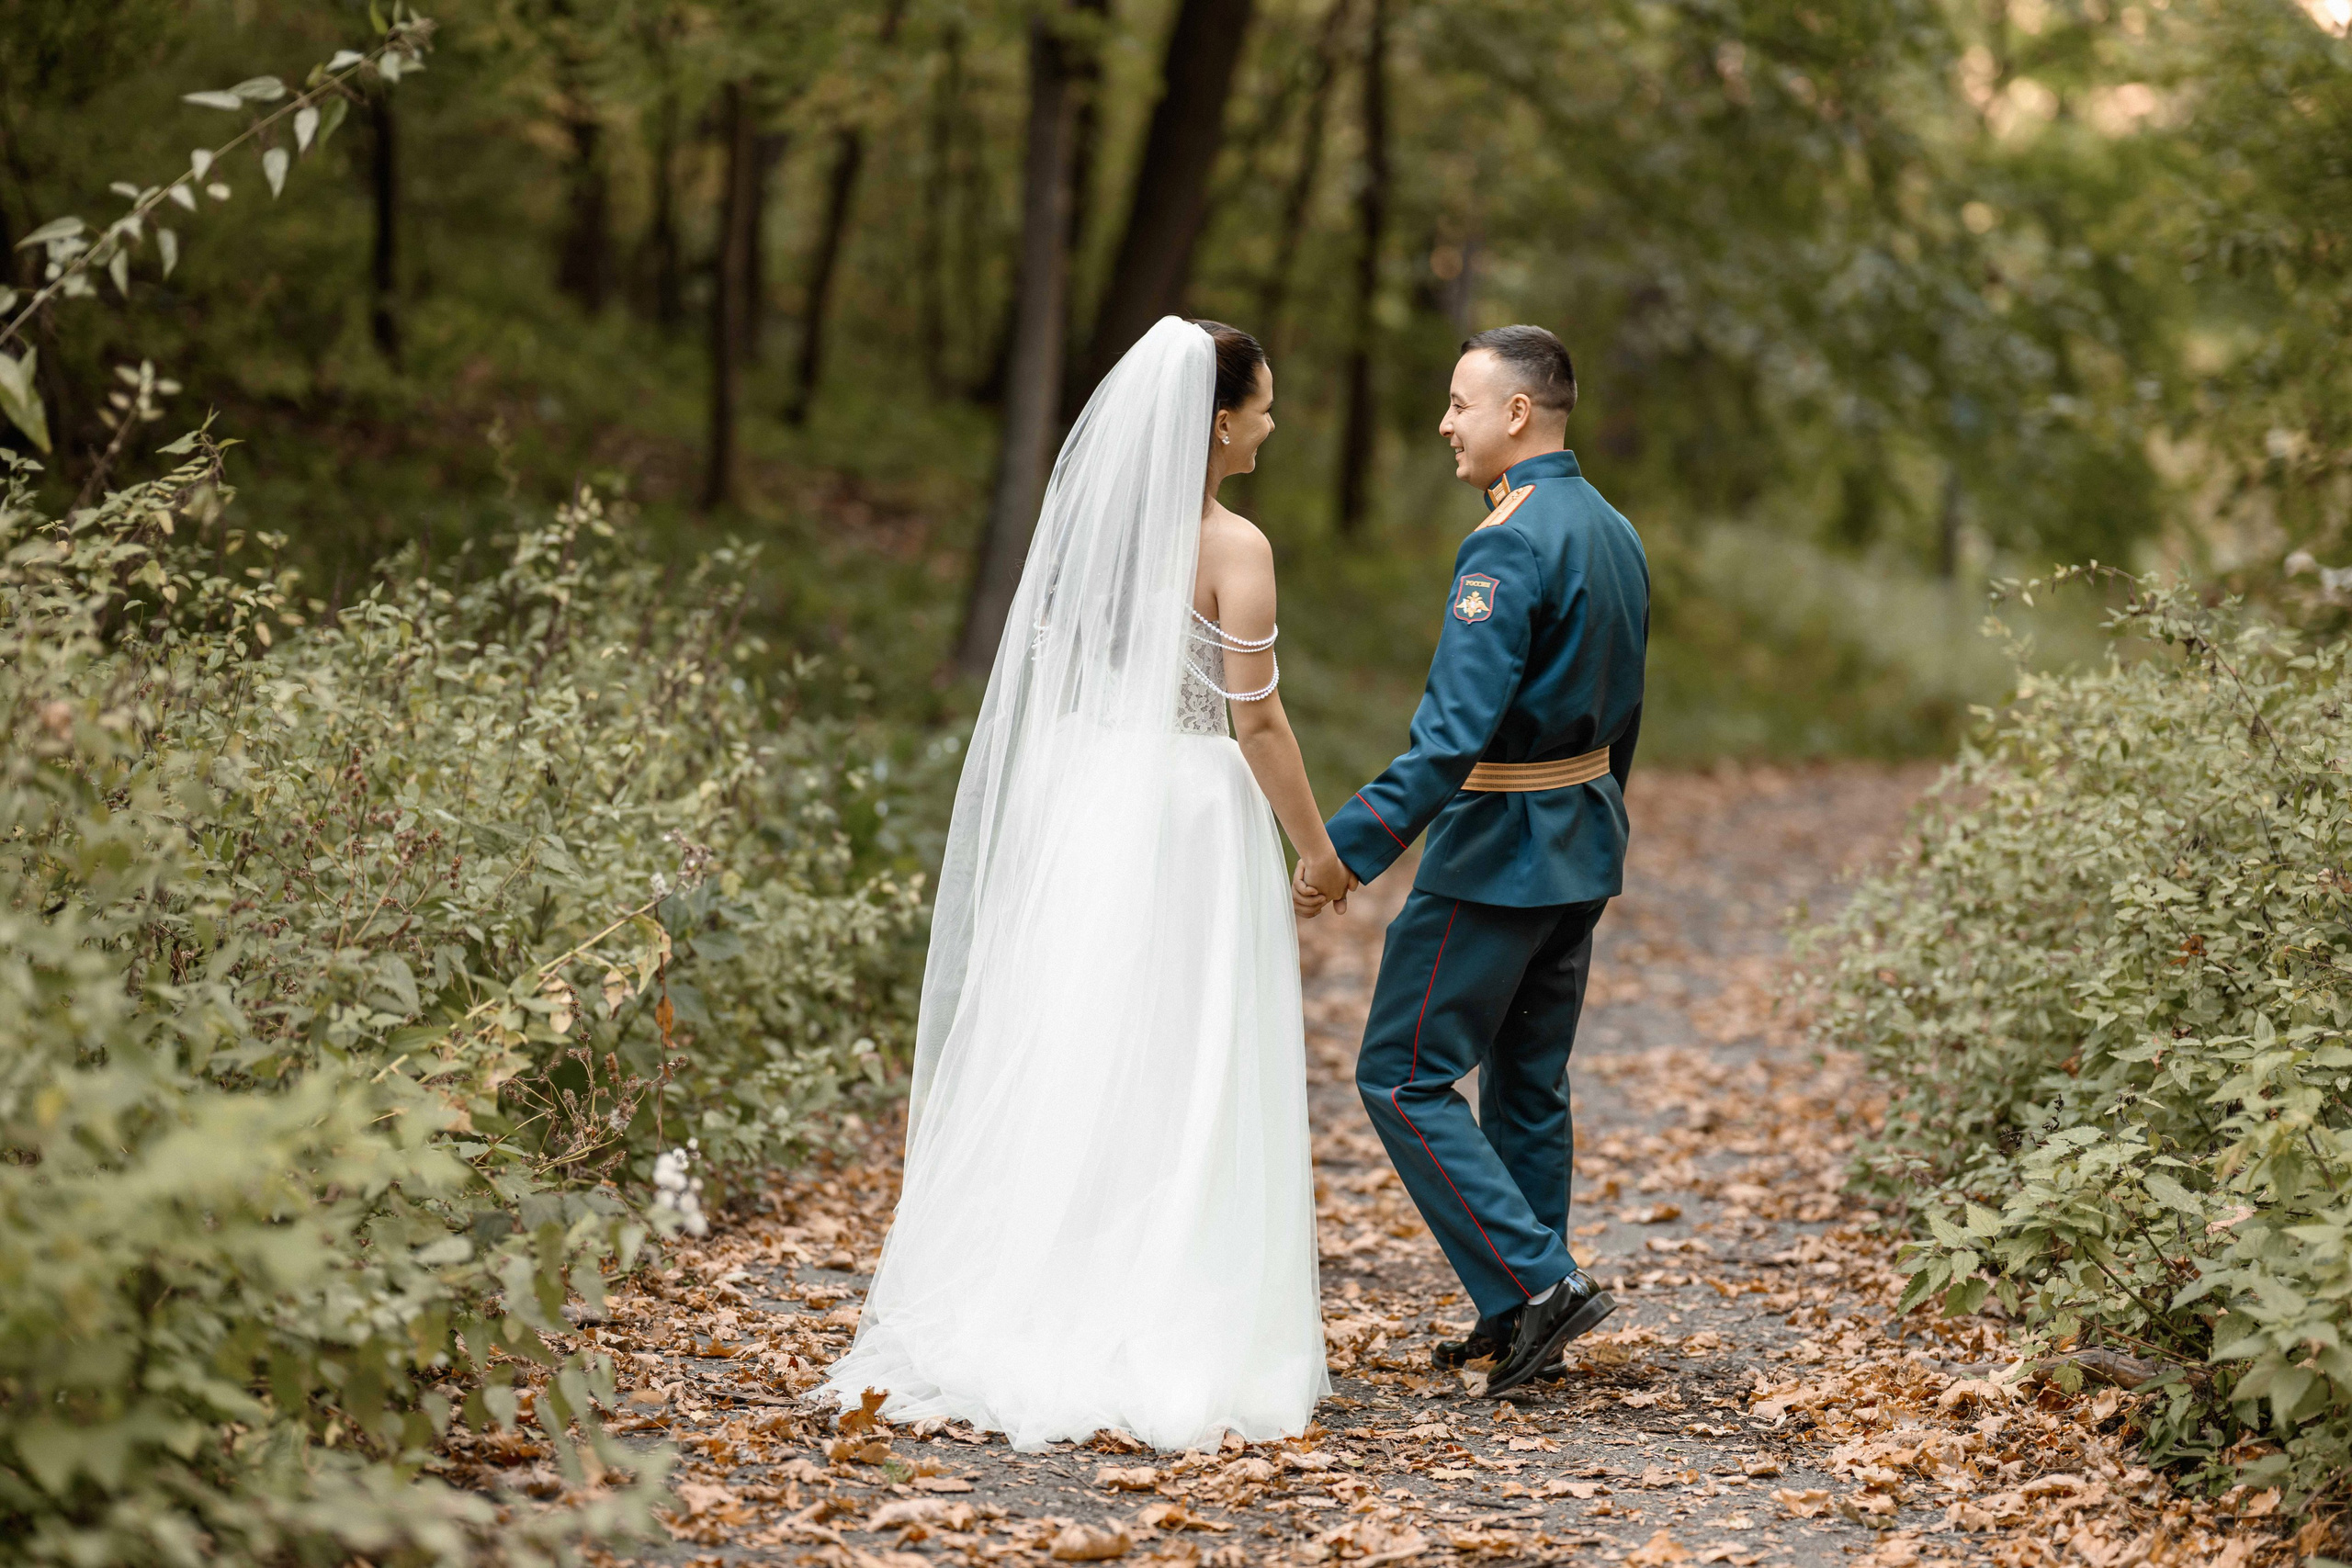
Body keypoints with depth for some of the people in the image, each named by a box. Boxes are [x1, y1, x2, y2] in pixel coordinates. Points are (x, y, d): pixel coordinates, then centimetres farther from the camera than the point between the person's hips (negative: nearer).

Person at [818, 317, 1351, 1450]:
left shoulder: (1088, 518, 6)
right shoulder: (1232, 547, -12)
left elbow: (1047, 675, 11)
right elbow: (1257, 719, -11)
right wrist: (1316, 846, 0)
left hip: (1077, 805, 6)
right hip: (1187, 811, -6)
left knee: (1060, 1066, 10)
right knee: (1182, 1082, 1)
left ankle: (1018, 1326, 14)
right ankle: (1174, 1344, 4)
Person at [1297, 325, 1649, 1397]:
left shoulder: (1509, 549, -20)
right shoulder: (1615, 534, 10)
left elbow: (1454, 730, -28)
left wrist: (1349, 848, -27)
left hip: (1498, 848, -10)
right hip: (1585, 845, 10)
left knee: (1404, 1074, -2)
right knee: (1528, 1085, 16)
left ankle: (1535, 1281, -7)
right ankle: (1527, 1314, 21)